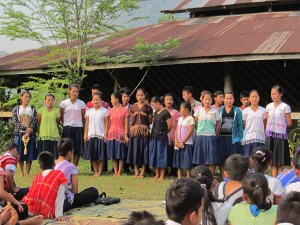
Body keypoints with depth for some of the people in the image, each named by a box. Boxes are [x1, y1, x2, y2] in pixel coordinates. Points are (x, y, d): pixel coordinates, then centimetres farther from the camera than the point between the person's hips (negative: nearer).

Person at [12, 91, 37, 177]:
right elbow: (15, 122, -4)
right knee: (20, 154, -1)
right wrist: (25, 129, -14)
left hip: (30, 134, 1)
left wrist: (29, 132, -14)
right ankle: (21, 173, 5)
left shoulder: (33, 109, 7)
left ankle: (27, 173, 5)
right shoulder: (16, 109, 5)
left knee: (29, 154, 0)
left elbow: (34, 122, -1)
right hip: (19, 133, -1)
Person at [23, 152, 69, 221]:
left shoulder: (37, 177, 16)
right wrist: (58, 215, -6)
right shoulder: (60, 175, 4)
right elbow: (60, 197, -3)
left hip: (31, 210, 4)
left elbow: (31, 193, 12)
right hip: (46, 214, -4)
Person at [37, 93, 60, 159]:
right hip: (44, 136, -1)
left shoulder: (56, 111, 5)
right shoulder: (41, 110, 1)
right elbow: (38, 122, 9)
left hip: (54, 136, 1)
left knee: (54, 156, 1)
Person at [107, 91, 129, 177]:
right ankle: (115, 172, 13)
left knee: (121, 155, 1)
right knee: (113, 155, 6)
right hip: (112, 134, 4)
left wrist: (126, 135, -11)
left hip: (121, 134, -4)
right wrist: (106, 134, 5)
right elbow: (109, 123, 11)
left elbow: (126, 124, -5)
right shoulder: (111, 110, 9)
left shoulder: (124, 110, -3)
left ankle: (119, 172, 8)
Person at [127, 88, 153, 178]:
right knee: (135, 150, 3)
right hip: (134, 131, 3)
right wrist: (134, 115, 1)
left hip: (144, 131, -3)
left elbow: (150, 121, 2)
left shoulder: (148, 107, 1)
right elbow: (131, 121, 12)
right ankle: (136, 172, 12)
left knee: (144, 150, -2)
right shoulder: (133, 107, 9)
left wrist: (145, 115, -4)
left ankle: (142, 172, 6)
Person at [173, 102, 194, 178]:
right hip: (179, 144, 7)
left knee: (187, 163, -4)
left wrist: (182, 142, -14)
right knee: (178, 162, 9)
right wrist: (176, 142, -4)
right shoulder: (180, 119, 14)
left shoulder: (190, 119, -7)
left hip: (187, 143, -7)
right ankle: (179, 178, 15)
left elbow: (190, 132, -14)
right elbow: (176, 131, 10)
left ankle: (188, 178, 1)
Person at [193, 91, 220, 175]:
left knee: (211, 160, -1)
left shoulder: (215, 111, 0)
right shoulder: (198, 111, 3)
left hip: (211, 136, -1)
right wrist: (200, 129, 8)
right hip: (200, 136, 1)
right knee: (200, 159, 4)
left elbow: (218, 124, 6)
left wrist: (215, 133, 1)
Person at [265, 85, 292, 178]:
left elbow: (289, 123, -3)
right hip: (270, 135, 4)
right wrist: (267, 132, 2)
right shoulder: (269, 106, 10)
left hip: (280, 135, -4)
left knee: (280, 161, -1)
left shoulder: (285, 107, -5)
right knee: (273, 161, 7)